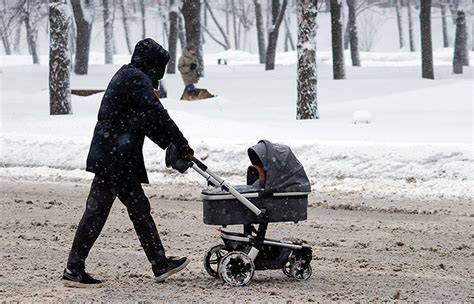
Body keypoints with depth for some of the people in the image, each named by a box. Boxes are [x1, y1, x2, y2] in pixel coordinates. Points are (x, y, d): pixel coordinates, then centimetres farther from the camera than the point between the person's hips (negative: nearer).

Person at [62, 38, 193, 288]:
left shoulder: (127, 76, 19)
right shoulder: (137, 80, -12)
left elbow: (148, 123, 21)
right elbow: (157, 115, -18)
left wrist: (171, 146, 12)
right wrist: (182, 145, -12)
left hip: (120, 158, 11)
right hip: (113, 158, -11)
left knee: (139, 208, 14)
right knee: (97, 210, -6)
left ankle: (160, 264, 20)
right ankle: (73, 270, -3)